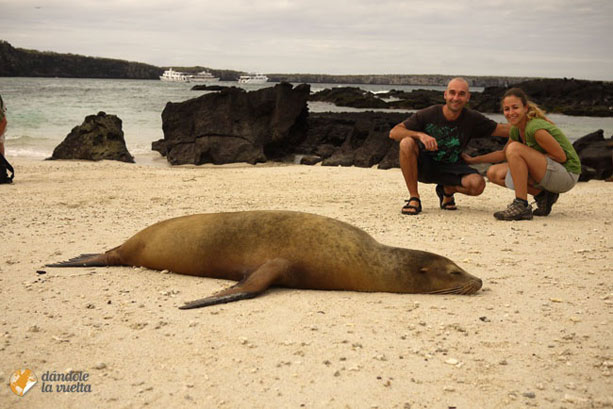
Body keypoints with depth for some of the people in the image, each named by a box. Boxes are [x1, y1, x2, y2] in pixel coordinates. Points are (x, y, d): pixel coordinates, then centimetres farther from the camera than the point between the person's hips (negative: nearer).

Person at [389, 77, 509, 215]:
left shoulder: (472, 118, -8)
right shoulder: (428, 114, -15)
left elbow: (501, 129, -2)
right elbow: (394, 132, -20)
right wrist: (420, 135, -35)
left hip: (451, 169, 2)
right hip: (423, 166, -2)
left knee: (478, 184, -27)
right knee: (407, 143, -32)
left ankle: (447, 190, 10)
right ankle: (414, 199, -21)